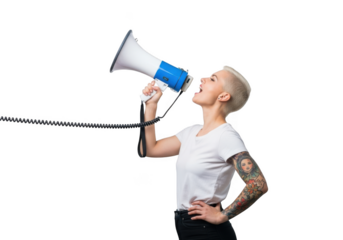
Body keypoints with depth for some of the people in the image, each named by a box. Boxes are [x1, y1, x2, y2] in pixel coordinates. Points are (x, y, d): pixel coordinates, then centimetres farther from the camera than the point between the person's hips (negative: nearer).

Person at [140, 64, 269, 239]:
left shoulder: (226, 136, -17)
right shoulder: (191, 131, 7)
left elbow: (259, 185, -25)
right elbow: (149, 150, 12)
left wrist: (221, 216, -17)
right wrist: (151, 104, 9)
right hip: (183, 225, 7)